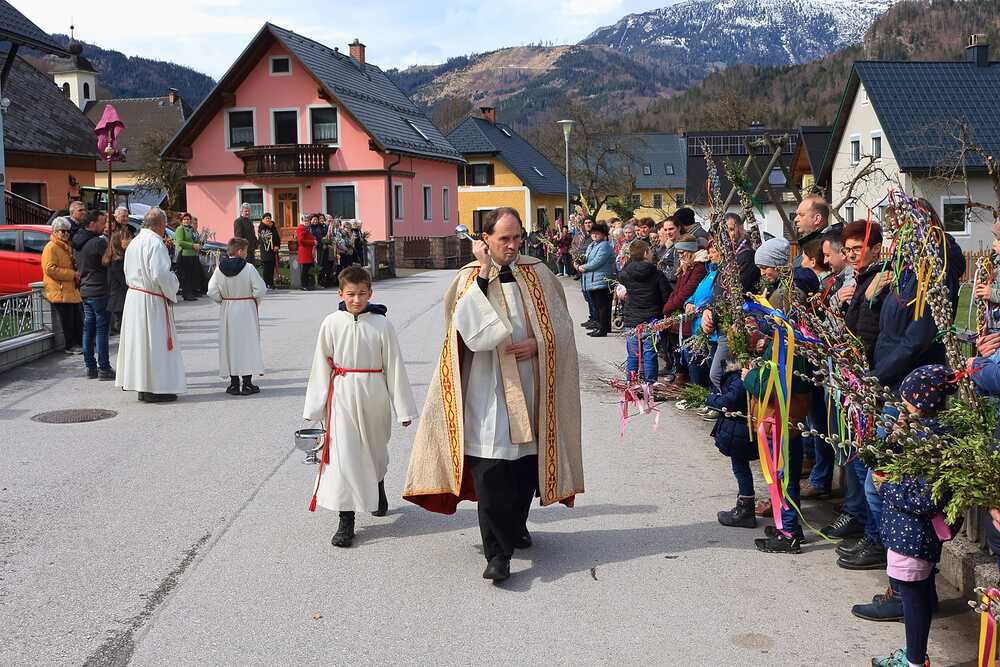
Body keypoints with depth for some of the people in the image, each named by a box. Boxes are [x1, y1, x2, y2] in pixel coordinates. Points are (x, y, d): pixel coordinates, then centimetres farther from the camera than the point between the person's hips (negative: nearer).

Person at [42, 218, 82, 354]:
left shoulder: (66, 247, 21)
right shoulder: (51, 248, -10)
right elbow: (50, 269, -20)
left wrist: (76, 274, 11)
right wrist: (72, 274, -19)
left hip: (71, 290, 9)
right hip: (60, 292, -9)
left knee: (78, 319, 11)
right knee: (67, 321, -5)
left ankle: (79, 343, 20)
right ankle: (69, 346, 2)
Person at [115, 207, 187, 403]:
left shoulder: (134, 242, 12)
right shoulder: (155, 243, -16)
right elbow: (160, 275, -23)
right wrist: (171, 292, -6)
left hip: (133, 297, 9)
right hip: (151, 301, -9)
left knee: (139, 340, 13)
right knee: (155, 343, -3)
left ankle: (141, 385, 20)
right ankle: (154, 388, 0)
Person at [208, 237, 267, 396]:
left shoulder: (219, 268, -4)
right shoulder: (248, 268, -14)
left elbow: (212, 292, -4)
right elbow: (260, 289, -14)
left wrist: (223, 301, 12)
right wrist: (255, 300, 4)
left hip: (227, 311, 3)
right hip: (247, 310, -3)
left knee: (230, 345, 10)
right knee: (247, 344, 5)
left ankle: (234, 384, 12)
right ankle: (247, 384, 6)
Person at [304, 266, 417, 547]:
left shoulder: (381, 324, -7)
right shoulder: (331, 323, -4)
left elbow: (394, 366, -3)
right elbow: (321, 367, 2)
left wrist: (403, 408, -1)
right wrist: (316, 407, 4)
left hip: (374, 397, 0)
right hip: (342, 396, 0)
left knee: (376, 449, 18)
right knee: (343, 455, -4)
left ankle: (378, 489, 50)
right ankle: (346, 521, 3)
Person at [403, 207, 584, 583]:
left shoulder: (537, 274, 6)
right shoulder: (470, 278, -1)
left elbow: (561, 326, 8)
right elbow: (470, 330, -18)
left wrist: (537, 344, -11)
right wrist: (484, 273, -18)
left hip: (530, 386, 3)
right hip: (487, 389, -3)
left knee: (526, 462, 12)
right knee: (490, 471, -9)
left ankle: (516, 525, 36)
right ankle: (498, 553, -5)